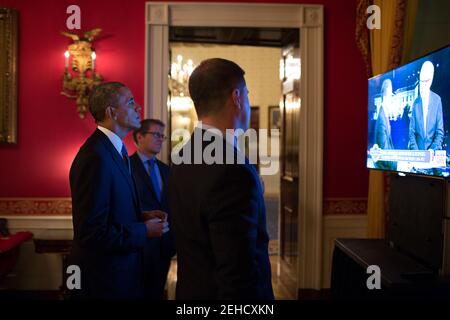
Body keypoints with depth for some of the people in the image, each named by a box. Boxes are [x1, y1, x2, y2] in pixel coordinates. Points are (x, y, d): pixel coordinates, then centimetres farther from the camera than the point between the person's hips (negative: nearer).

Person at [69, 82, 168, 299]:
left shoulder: (114, 150, 7)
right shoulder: (96, 157, -23)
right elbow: (92, 233, -26)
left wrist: (142, 217, 2)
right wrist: (145, 231, -16)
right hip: (102, 280, -9)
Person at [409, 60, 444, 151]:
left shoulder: (437, 100, 1)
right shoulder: (416, 102, 5)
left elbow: (440, 131, 1)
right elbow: (412, 131, 4)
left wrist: (432, 149, -10)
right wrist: (416, 151, -9)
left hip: (433, 152, -1)